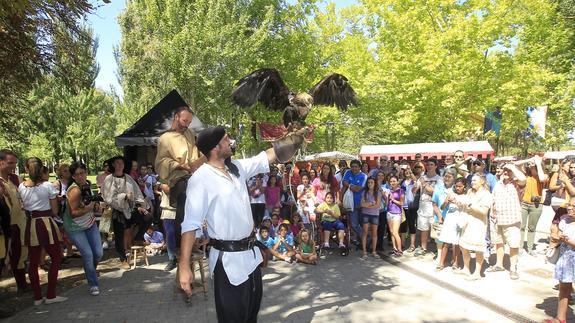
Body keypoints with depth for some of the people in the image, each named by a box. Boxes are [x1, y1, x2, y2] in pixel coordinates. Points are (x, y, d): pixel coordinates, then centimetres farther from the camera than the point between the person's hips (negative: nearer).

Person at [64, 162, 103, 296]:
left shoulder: (87, 184, -3)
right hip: (75, 227, -7)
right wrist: (88, 208, -36)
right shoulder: (75, 190, -26)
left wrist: (95, 205, -3)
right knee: (88, 254, -12)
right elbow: (73, 213, -24)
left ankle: (90, 271, 36)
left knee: (99, 253, 4)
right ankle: (93, 284, 7)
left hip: (90, 223, 7)